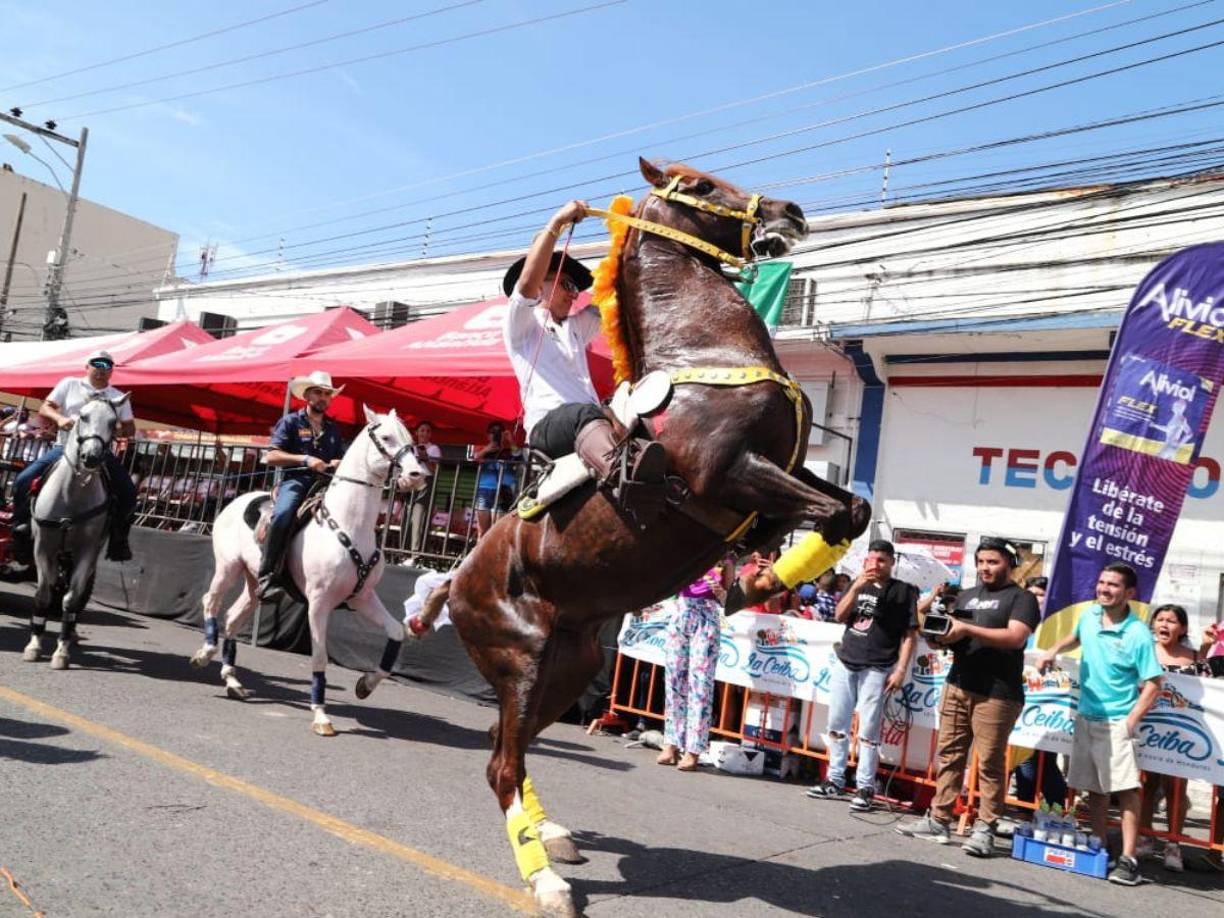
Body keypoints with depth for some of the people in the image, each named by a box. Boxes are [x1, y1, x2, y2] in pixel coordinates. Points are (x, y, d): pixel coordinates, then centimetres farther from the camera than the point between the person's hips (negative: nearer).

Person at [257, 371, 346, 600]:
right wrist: (305, 459, -15)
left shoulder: (333, 428, 21)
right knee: (283, 514, -35)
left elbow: (342, 459, 25)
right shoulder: (290, 422, 7)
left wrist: (338, 464, 0)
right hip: (295, 480, -5)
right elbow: (271, 457, -3)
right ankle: (267, 575, -29)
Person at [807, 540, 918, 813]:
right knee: (837, 725, 8)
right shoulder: (857, 584, 15)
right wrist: (856, 587, -8)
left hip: (876, 669, -5)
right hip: (844, 663, 5)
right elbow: (840, 616, 4)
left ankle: (865, 788, 1)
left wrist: (901, 670, -10)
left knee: (868, 731, -5)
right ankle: (834, 780, 17)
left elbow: (910, 634, -2)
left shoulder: (903, 591, 2)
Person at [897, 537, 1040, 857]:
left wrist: (967, 629, -19)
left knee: (990, 762, -3)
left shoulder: (1021, 598, 1)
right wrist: (938, 633, -1)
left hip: (996, 693, -6)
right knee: (948, 754, 6)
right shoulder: (966, 596, 21)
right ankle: (939, 820, 11)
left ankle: (985, 829, 3)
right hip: (957, 685, 6)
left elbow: (1016, 637, -15)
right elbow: (950, 635, 23)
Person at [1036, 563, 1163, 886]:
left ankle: (1128, 859, -4)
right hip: (1086, 717, 7)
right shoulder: (1089, 615, 4)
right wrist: (1054, 650, 9)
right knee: (1094, 788, 13)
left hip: (1116, 722, -6)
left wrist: (1131, 720, -21)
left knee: (1125, 789, -9)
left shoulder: (1137, 634, -15)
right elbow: (1076, 638, 27)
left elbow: (1152, 684, -14)